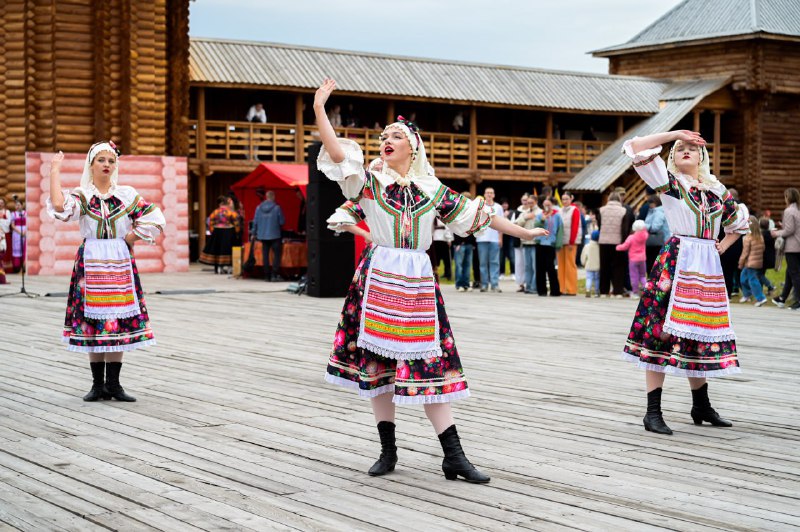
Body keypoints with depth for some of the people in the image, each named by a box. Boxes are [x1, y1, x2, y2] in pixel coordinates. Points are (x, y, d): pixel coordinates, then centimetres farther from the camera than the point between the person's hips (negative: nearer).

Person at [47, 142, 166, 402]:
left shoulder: (127, 194, 6)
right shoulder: (82, 195, 2)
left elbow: (154, 220, 4)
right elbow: (59, 206, -19)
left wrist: (128, 241, -1)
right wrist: (54, 171, -12)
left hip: (121, 263, 1)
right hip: (90, 263, -1)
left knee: (119, 323, 0)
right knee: (93, 323, 0)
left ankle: (113, 384, 6)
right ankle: (98, 384, 8)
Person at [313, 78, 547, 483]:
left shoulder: (432, 188, 9)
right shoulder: (369, 182, 2)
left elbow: (474, 214, 15)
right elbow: (336, 153, -12)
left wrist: (522, 232, 18)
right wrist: (318, 109, -18)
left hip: (418, 281, 1)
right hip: (379, 278, -1)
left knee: (428, 365, -1)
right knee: (378, 363, 3)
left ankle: (454, 457, 1)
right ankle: (388, 451, 15)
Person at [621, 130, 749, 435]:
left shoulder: (717, 190, 14)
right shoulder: (668, 182, 2)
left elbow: (740, 220, 30)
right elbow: (635, 147, -8)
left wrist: (723, 246, 16)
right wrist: (675, 134, -2)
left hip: (709, 267, 5)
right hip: (676, 263, -5)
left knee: (701, 334, 11)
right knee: (662, 331, -8)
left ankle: (701, 407, 23)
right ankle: (653, 413, -7)